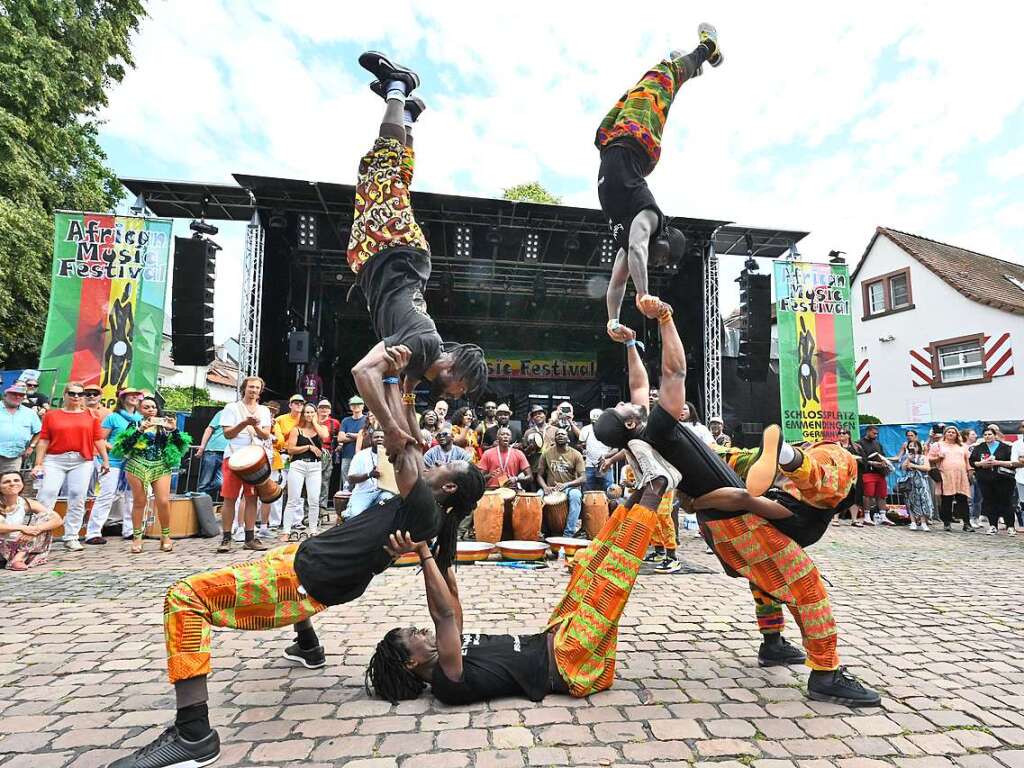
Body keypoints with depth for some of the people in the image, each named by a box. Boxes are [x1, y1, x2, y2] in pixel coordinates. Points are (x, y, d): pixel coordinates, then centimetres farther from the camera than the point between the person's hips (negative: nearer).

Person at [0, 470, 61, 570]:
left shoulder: (27, 503, -4)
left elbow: (57, 520, -12)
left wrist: (36, 529, -27)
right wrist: (21, 527, -30)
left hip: (21, 546, 5)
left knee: (46, 517, -10)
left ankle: (18, 558, -17)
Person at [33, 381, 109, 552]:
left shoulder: (90, 416, 8)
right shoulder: (51, 415, 7)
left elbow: (98, 439, 8)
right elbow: (43, 441, 5)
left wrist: (105, 460, 3)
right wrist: (38, 464, 0)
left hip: (82, 462, 1)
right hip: (55, 460, 0)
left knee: (77, 500, 3)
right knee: (46, 494, -10)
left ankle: (71, 537, 11)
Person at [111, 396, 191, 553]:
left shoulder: (164, 426, 12)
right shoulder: (135, 425, 8)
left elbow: (178, 445, 5)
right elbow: (125, 444, -5)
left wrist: (174, 430, -10)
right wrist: (140, 430, -16)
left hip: (161, 467, 1)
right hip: (138, 466, -1)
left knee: (163, 502, -8)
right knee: (139, 502, 3)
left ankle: (165, 536, 7)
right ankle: (137, 538, 15)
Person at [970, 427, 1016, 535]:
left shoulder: (1004, 447, 1)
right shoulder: (978, 448, 8)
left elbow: (1012, 462, -3)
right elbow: (972, 462, 7)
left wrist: (998, 462, -15)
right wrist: (982, 463, -10)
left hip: (1003, 479, -2)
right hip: (985, 480, 2)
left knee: (1006, 502, 0)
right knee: (989, 502, 5)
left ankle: (1010, 527, 7)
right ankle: (993, 525, 13)